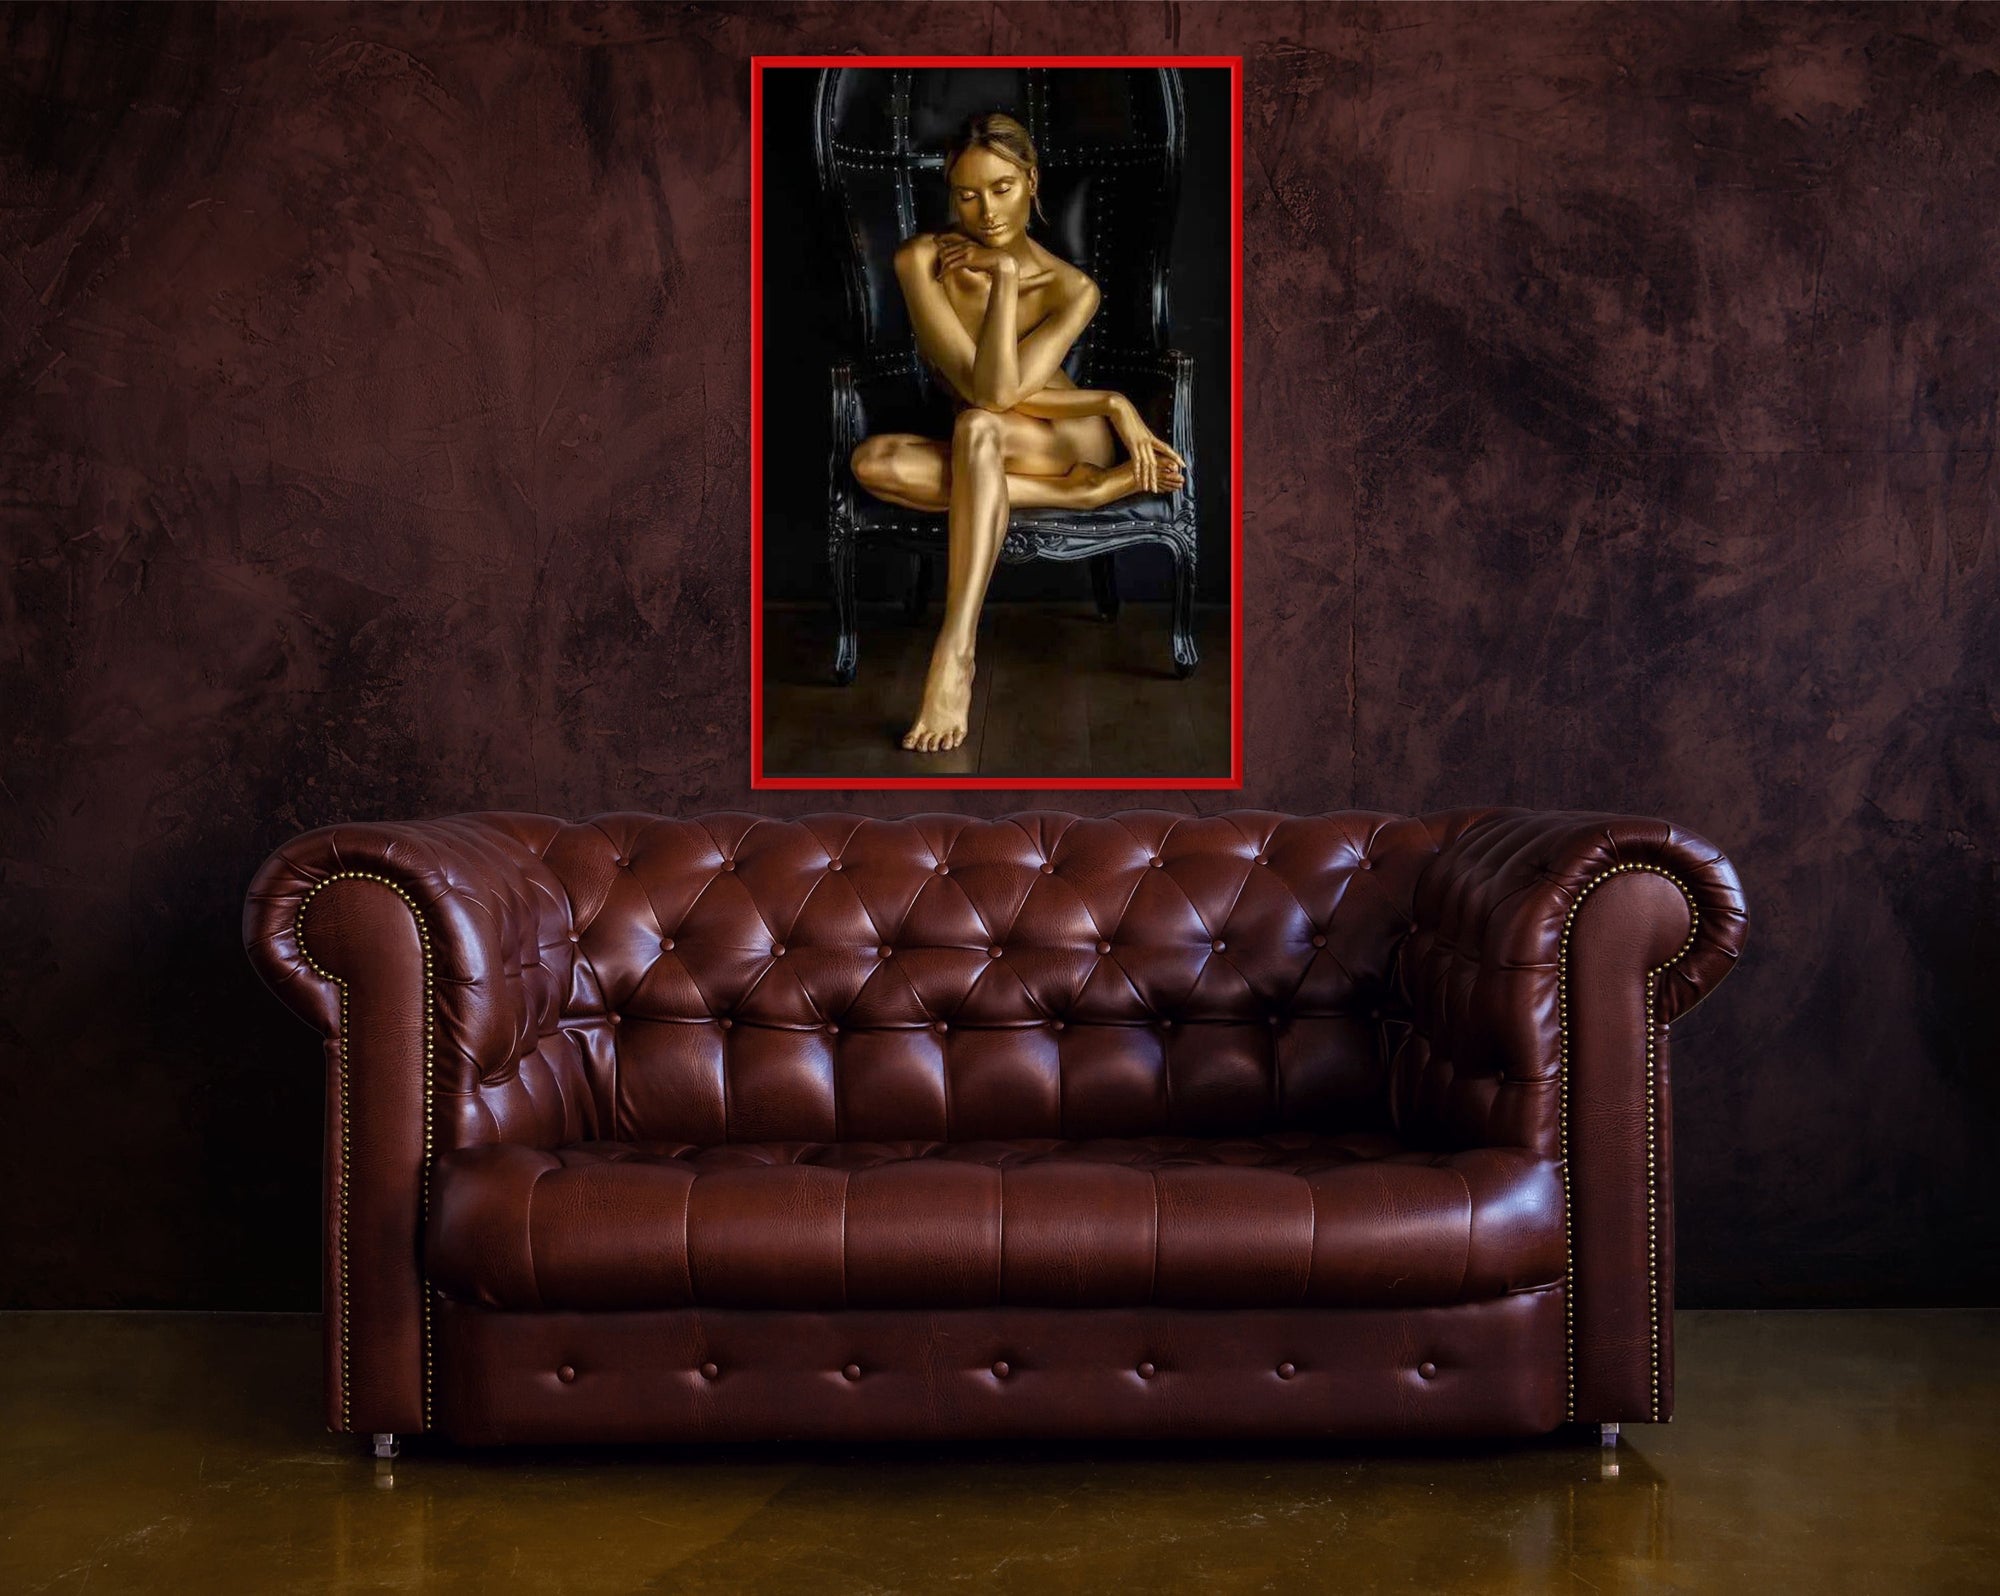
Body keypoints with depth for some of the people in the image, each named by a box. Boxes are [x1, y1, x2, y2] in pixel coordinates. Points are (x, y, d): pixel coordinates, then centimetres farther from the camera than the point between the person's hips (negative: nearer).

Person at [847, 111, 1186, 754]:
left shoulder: (1071, 289, -14)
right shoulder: (921, 259, -15)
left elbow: (999, 392, -30)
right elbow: (984, 386, -23)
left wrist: (1002, 272, -24)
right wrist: (1113, 402, -20)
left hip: (1069, 434, -2)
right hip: (985, 454, 3)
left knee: (977, 426, -37)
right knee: (873, 461, -29)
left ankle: (954, 656, -50)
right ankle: (1091, 489, -24)